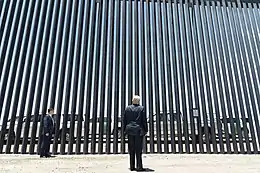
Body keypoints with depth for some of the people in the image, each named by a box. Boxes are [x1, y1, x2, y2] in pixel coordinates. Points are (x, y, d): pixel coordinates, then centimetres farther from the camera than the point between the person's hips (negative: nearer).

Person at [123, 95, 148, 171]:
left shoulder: (127, 108, 4)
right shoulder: (141, 108, -3)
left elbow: (124, 120, 5)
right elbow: (144, 120, -3)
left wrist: (125, 130, 11)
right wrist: (145, 130, 4)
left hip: (130, 130, 3)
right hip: (138, 130, -2)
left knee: (131, 149, 8)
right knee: (138, 149, 1)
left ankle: (132, 166, 12)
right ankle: (139, 166, 2)